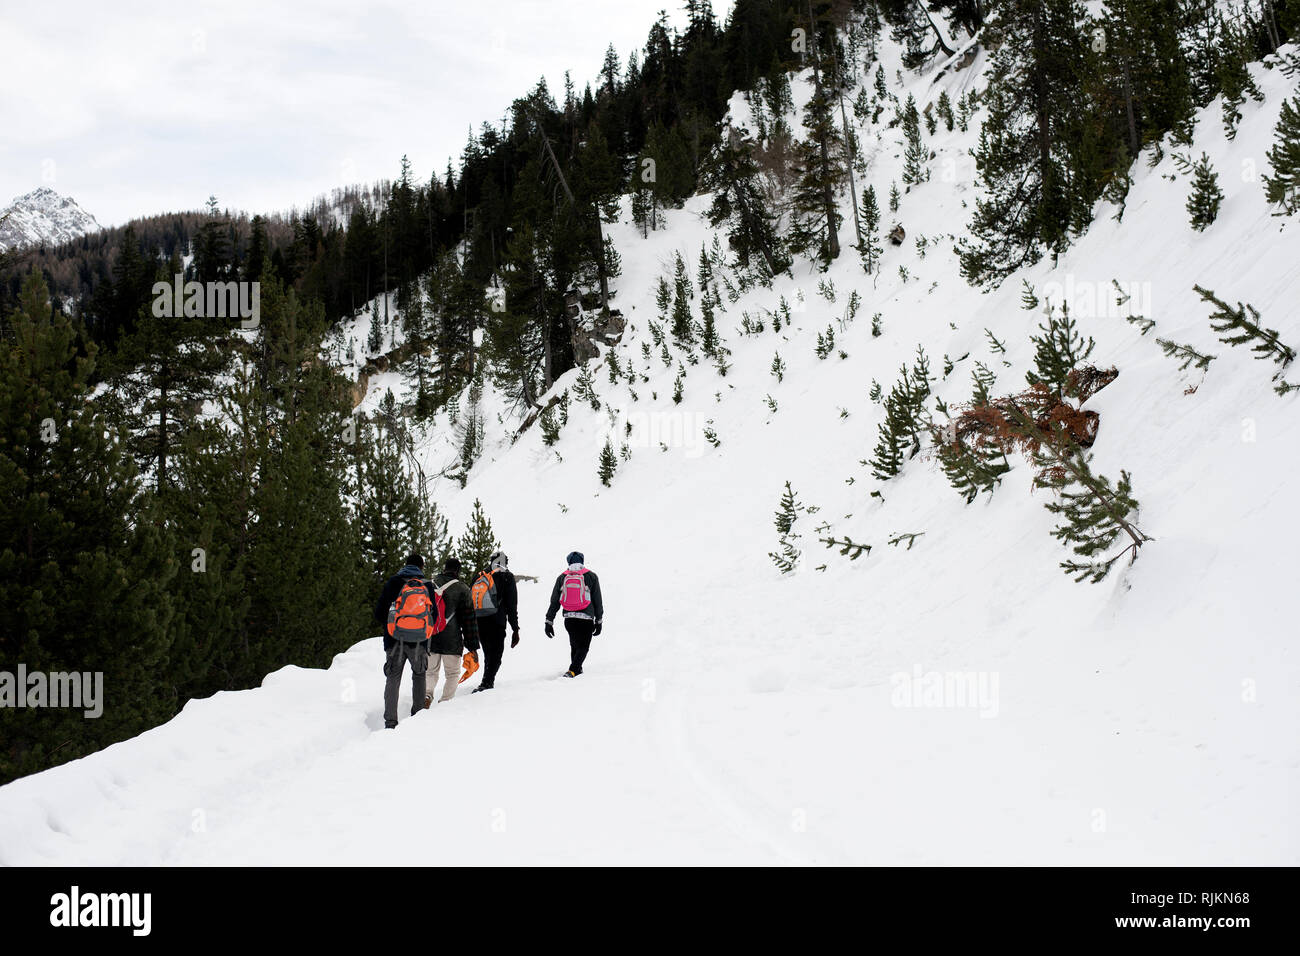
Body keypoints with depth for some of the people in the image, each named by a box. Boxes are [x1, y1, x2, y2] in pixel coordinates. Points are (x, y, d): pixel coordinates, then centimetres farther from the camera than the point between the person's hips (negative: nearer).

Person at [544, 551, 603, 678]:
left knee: (574, 645, 22)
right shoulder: (591, 577, 1)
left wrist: (549, 622, 9)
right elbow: (598, 601, 3)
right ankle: (573, 670, -14)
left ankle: (577, 669, 32)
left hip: (569, 618, 3)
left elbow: (554, 602, 5)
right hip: (586, 619, -3)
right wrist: (598, 621, 11)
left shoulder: (562, 578, 6)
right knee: (583, 647, 6)